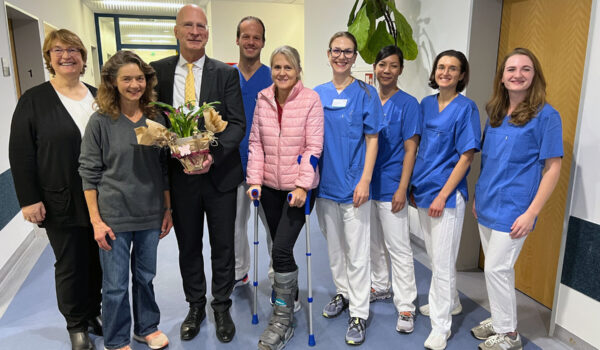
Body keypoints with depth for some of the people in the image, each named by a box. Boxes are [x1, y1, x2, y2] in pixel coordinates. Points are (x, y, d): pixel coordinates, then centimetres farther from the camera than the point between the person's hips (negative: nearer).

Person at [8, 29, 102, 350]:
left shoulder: (98, 97, 8)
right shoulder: (34, 100, -3)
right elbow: (20, 153, -5)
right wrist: (29, 199, -11)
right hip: (62, 203, -3)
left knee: (99, 260, 12)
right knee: (70, 265, 8)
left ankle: (95, 312, 34)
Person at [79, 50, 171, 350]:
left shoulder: (155, 119, 2)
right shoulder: (100, 122, -7)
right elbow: (89, 173, -5)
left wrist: (168, 210, 7)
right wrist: (96, 220, -8)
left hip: (150, 214, 3)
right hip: (114, 217, -3)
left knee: (145, 276, 18)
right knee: (115, 284, 9)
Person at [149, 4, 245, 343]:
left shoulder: (226, 73, -2)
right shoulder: (158, 71, 3)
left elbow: (238, 124, -7)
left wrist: (213, 154, -22)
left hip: (219, 173, -1)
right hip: (179, 174, 2)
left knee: (223, 246, 11)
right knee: (188, 246, 16)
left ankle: (222, 308, 32)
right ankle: (195, 305, 38)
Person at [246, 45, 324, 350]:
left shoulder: (310, 99, -8)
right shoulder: (263, 100, 5)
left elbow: (313, 146, -11)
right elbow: (256, 143, 5)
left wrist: (302, 186, -17)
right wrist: (254, 180, -2)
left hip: (298, 187, -4)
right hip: (270, 186, 5)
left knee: (281, 249, -10)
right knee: (280, 248, 15)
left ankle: (283, 321, 7)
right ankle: (290, 294, 41)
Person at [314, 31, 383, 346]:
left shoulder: (365, 93, -4)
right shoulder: (317, 94, 6)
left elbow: (371, 140, -5)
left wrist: (364, 181, -12)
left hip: (353, 185, -4)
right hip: (325, 183, 4)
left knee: (356, 253, 3)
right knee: (334, 247, 18)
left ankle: (359, 314, 17)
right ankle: (342, 293, 38)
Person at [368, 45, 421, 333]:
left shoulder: (408, 104, -7)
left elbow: (410, 149, -9)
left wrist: (402, 188, -15)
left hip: (391, 187, -5)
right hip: (366, 184, 6)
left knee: (398, 247, 0)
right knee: (374, 242, 19)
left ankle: (405, 306, 11)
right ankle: (380, 286, 38)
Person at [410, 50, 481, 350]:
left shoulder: (466, 108, -10)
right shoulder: (426, 104, 8)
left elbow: (466, 157, -13)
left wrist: (442, 195, -17)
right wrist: (413, 185, 10)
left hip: (447, 194, -6)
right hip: (423, 191, 7)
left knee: (442, 261, 1)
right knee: (435, 255, 20)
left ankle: (441, 326, 16)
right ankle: (450, 301, 42)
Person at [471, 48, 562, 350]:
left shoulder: (546, 115, -9)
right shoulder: (495, 113, 9)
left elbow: (553, 167, -11)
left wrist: (531, 213, -15)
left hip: (513, 209, -6)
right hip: (486, 206, 6)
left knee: (496, 269, -1)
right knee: (497, 268, 16)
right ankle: (499, 321, 34)